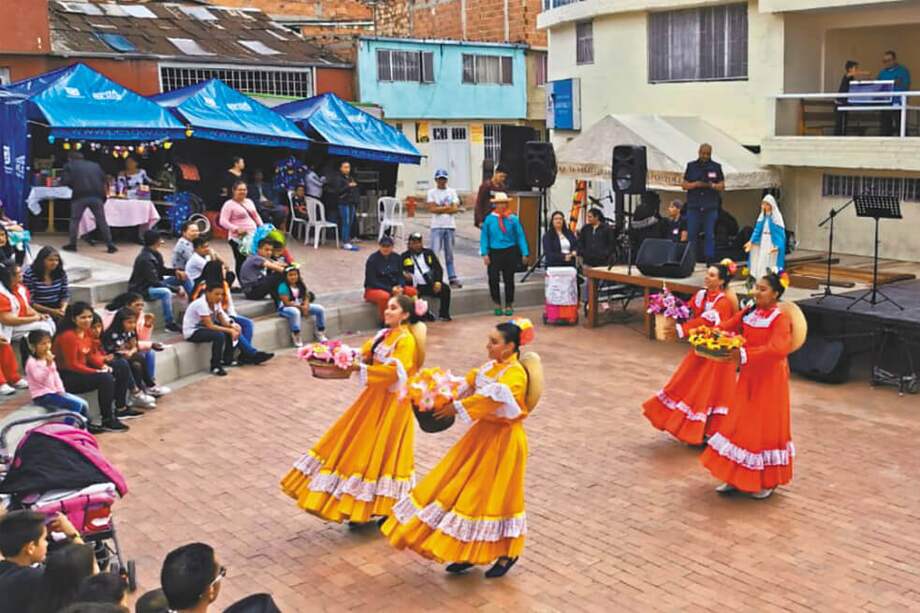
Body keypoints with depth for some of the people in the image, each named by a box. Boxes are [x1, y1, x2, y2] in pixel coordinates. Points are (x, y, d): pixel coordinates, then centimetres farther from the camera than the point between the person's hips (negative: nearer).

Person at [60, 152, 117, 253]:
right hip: (96, 195, 2)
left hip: (80, 196, -2)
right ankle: (110, 245, 5)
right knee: (102, 221, 7)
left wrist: (74, 186, 18)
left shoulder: (69, 166, 9)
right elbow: (103, 179, 13)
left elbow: (64, 181, 0)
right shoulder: (95, 165, 18)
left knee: (75, 220, 13)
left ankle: (72, 244, 13)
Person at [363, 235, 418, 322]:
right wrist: (390, 289, -22)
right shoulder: (372, 259, -12)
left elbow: (400, 275, 6)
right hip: (374, 289, -5)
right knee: (385, 296, -39)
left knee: (412, 291, -19)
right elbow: (372, 282, -14)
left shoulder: (396, 257, 3)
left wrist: (400, 287, -18)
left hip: (393, 288, 5)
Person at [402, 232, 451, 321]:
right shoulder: (405, 256, 14)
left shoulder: (429, 253, 17)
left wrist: (438, 282, -7)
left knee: (445, 289, -24)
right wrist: (404, 274, -16)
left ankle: (444, 314, -14)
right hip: (416, 286, -2)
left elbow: (438, 268, 11)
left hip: (430, 284, 2)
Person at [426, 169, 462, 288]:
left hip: (450, 226, 3)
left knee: (449, 254, 8)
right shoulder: (431, 192, 4)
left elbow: (455, 209, -1)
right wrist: (448, 207, -5)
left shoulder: (452, 192, 10)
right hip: (437, 227, -3)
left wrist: (440, 208, -6)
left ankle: (452, 278, 10)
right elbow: (432, 209, -9)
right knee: (434, 253, -8)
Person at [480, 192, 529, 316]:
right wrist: (484, 253, -6)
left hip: (510, 252, 0)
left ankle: (509, 305, 22)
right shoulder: (489, 219, -1)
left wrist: (524, 253, -4)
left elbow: (520, 236, 1)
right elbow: (484, 237, 2)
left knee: (509, 279, 8)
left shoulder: (513, 219, -2)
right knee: (493, 279, -4)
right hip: (495, 253, 0)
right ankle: (497, 304, 15)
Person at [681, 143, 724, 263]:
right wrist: (695, 184, -13)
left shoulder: (716, 167, 6)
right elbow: (684, 185, 6)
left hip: (710, 207, 0)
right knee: (691, 234, 1)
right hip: (693, 206, 0)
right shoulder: (691, 166, 7)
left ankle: (710, 260, 4)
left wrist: (712, 185, -14)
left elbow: (722, 186, 6)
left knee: (709, 235, 0)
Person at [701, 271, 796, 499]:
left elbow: (777, 348, -30)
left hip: (770, 379, -6)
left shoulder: (780, 318, -16)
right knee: (740, 424, 10)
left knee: (765, 427, 2)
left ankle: (767, 481, 17)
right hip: (748, 376, 7)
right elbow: (725, 327, 3)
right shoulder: (748, 313, 5)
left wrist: (745, 354, -38)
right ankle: (736, 477, 21)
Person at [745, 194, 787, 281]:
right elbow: (757, 230, 10)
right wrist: (751, 242, -1)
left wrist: (777, 246, -28)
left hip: (772, 244, -6)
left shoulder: (776, 217, -11)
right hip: (762, 243, 6)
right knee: (760, 266, 5)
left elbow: (780, 233, -15)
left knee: (771, 266, -7)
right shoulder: (762, 216, 8)